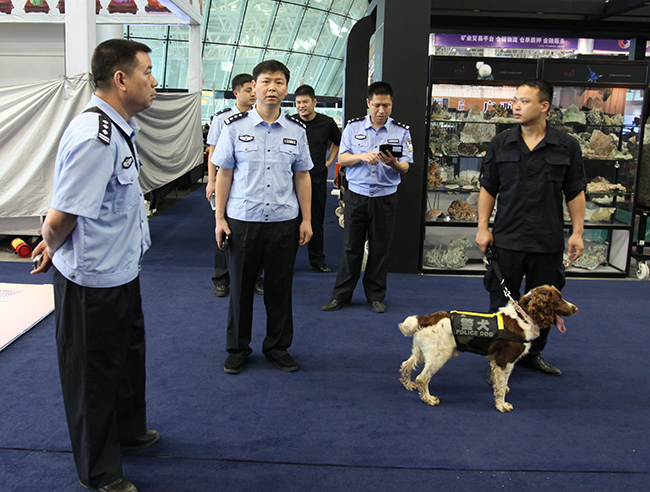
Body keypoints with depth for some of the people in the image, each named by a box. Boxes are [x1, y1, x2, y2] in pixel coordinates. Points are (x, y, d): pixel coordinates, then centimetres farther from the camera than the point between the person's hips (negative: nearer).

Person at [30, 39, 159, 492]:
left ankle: (128, 431, 51)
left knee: (129, 357, 26)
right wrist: (53, 249, -6)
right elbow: (59, 221, -26)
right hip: (93, 283, -9)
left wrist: (54, 246, 11)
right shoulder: (94, 136, -28)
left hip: (122, 272, 9)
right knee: (94, 375, 10)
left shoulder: (121, 127, 5)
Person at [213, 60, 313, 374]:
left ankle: (278, 346, 28)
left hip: (284, 221, 2)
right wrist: (219, 218, -3)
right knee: (240, 287, 9)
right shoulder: (235, 126, -1)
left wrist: (306, 219, 5)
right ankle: (237, 348, 26)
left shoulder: (296, 130, 5)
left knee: (280, 288, 10)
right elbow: (224, 173, 1)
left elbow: (302, 177, 9)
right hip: (242, 220, -1)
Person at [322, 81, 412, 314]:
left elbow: (405, 167, -1)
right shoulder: (353, 127, 5)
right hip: (356, 196, 0)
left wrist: (393, 162, -24)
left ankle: (375, 295, 20)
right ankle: (341, 295, 14)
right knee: (351, 247, 3)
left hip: (385, 197, 0)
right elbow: (342, 159, 1)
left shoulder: (401, 131, 3)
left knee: (380, 249, 7)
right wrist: (362, 156, -18)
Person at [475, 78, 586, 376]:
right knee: (501, 302, 5)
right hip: (506, 240, 0)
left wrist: (577, 232, -1)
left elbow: (575, 193, 5)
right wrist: (483, 227, 0)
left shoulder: (566, 146, 1)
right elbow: (488, 189, 6)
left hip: (548, 242, 1)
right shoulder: (500, 144, 2)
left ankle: (533, 354, 31)